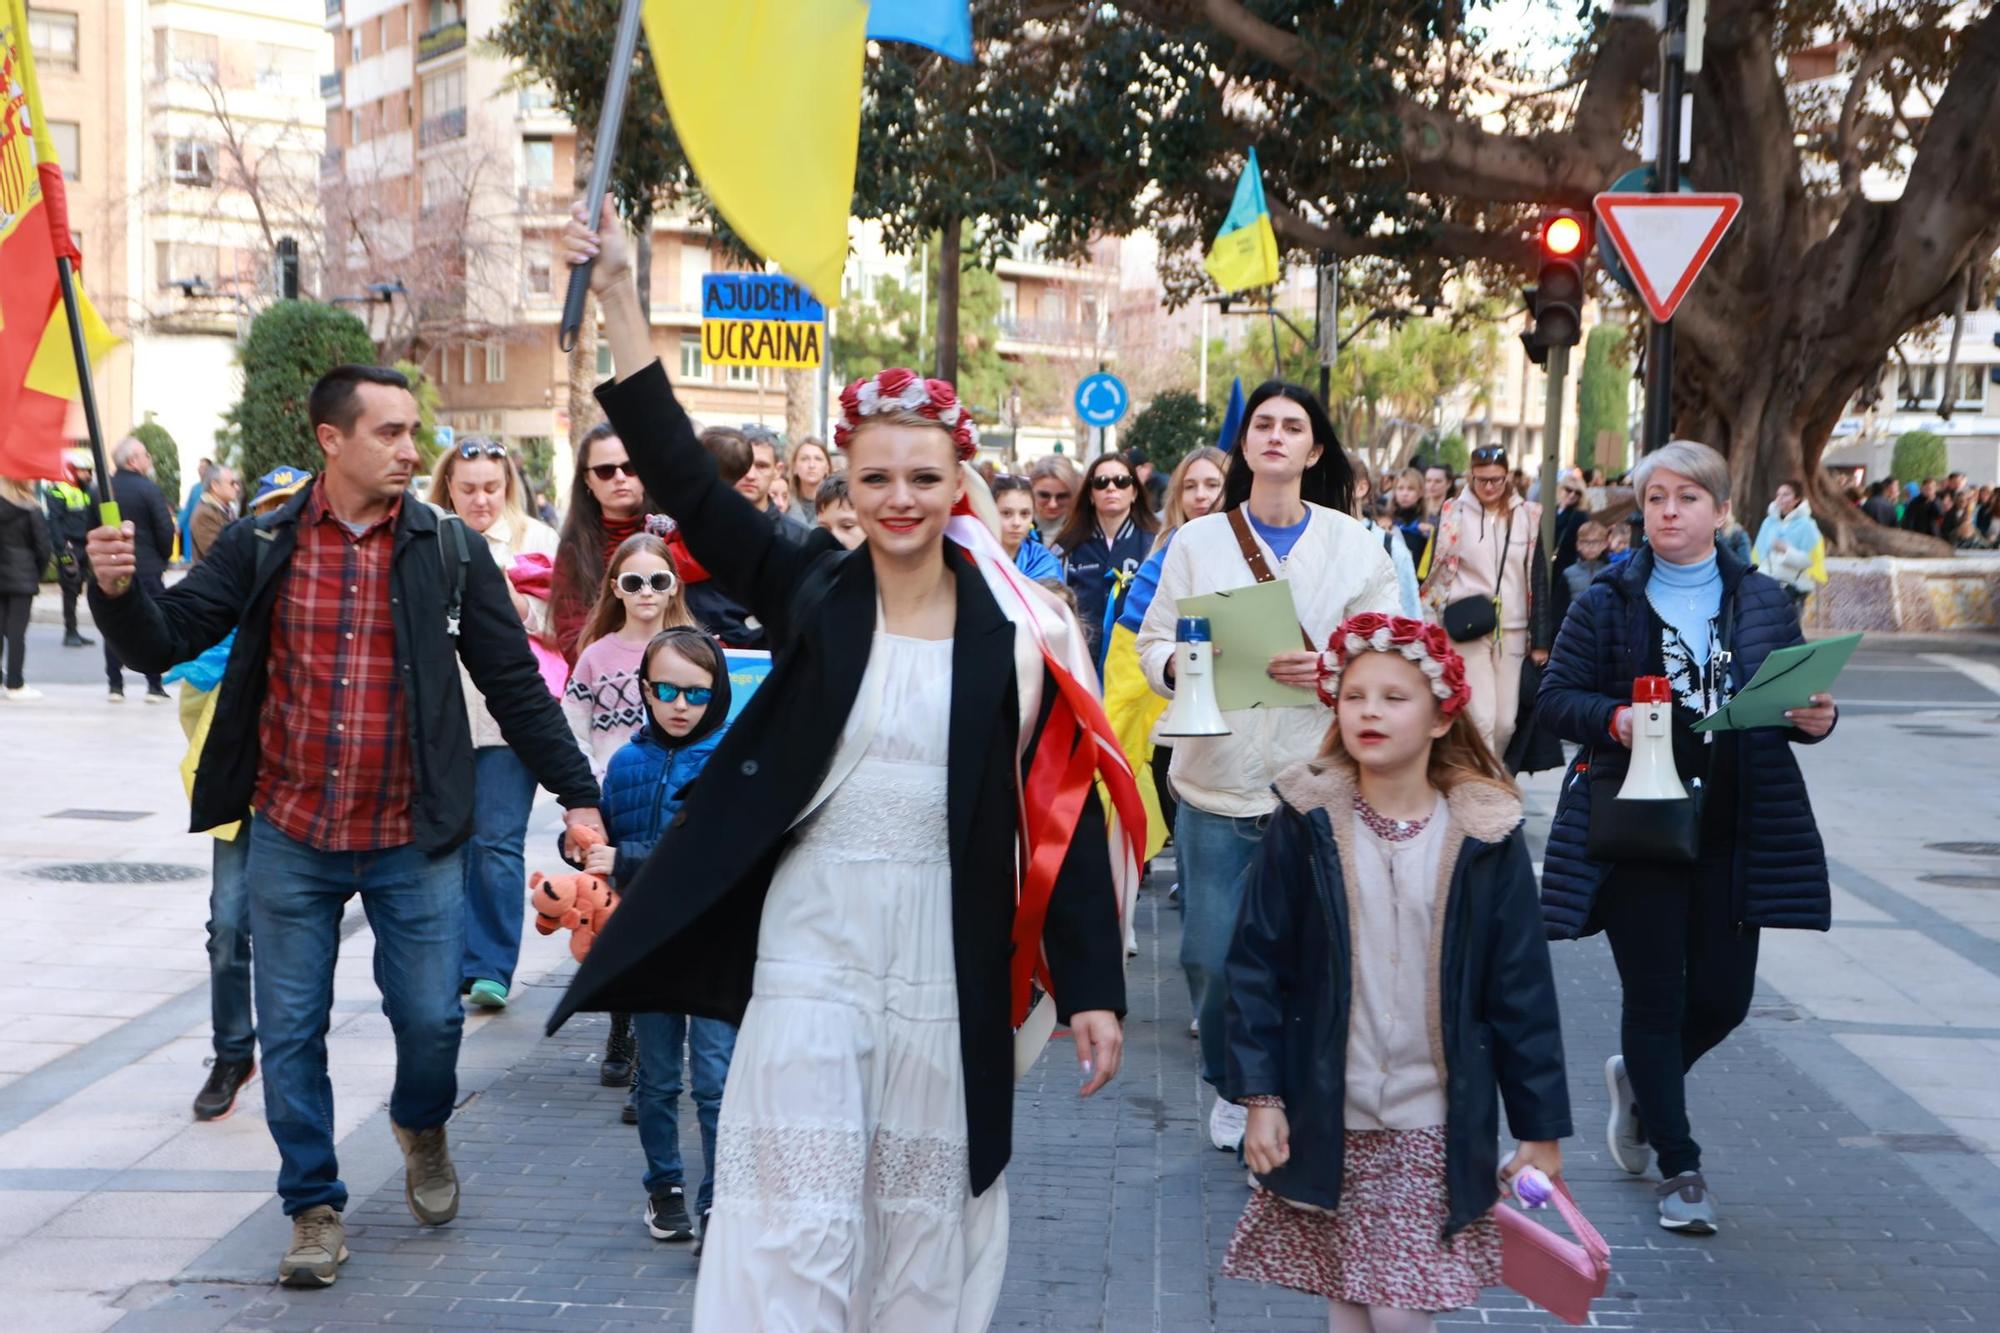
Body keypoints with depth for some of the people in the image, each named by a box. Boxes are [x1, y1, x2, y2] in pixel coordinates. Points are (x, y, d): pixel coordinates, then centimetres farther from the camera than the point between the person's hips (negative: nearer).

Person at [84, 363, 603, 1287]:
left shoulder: (448, 549, -3)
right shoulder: (261, 546, -1)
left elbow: (513, 682, 0)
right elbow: (165, 641, -4)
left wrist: (575, 792, -1)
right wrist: (120, 590, -25)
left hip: (412, 841, -1)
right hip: (290, 837, 1)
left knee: (431, 1017, 4)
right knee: (291, 1031, 7)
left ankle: (421, 1128, 38)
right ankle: (314, 1208, 25)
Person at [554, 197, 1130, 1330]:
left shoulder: (1016, 631, -3)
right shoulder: (812, 590, 0)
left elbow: (1066, 816, -2)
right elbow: (685, 479, -7)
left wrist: (1092, 989, -4)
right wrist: (619, 299, -14)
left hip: (949, 958, 0)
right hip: (812, 943, 0)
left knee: (927, 1213, 12)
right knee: (797, 1215, 0)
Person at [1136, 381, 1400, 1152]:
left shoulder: (1354, 545, 5)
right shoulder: (1198, 541, 8)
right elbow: (1152, 642, 6)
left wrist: (1329, 670, -17)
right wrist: (1178, 665, -16)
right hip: (1217, 782, 1)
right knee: (1212, 953, 3)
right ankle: (1232, 1084, 26)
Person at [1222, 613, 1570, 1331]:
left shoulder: (1485, 837, -4)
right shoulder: (1305, 823, -4)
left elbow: (1521, 991, 0)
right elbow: (1256, 966, -1)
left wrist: (1541, 1129, 2)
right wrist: (1259, 1094, -6)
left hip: (1437, 1126, 0)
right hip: (1327, 1119, 1)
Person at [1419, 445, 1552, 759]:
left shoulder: (1527, 516, 6)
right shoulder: (1454, 514, 1)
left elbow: (1538, 579, 9)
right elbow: (1435, 572, 5)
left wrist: (1540, 640, 7)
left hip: (1513, 631, 3)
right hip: (1468, 630, -2)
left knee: (1506, 722, 3)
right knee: (1481, 718, -11)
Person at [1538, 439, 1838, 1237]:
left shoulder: (1762, 601, 7)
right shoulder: (1607, 603, 0)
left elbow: (1797, 703, 13)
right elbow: (1556, 698, -1)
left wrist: (1814, 720, -9)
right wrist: (1614, 719, -20)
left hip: (1734, 833, 3)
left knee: (1723, 997, 6)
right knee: (1655, 998, 2)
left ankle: (1640, 1080, 38)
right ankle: (1679, 1169, 16)